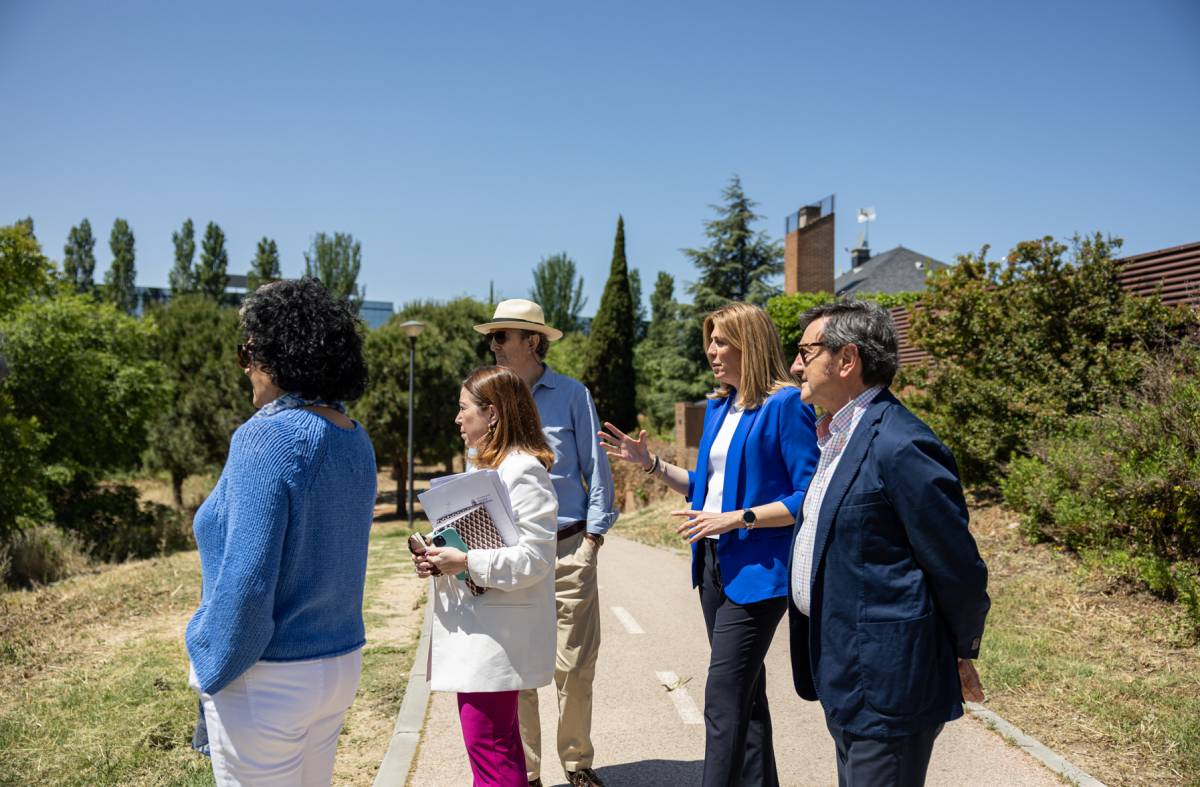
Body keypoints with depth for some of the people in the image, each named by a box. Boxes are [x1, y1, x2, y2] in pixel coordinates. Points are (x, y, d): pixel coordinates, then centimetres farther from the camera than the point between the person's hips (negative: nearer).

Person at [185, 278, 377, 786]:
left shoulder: (266, 438, -22)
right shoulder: (354, 439, 2)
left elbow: (246, 582, -22)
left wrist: (210, 667, -9)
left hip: (269, 680, -7)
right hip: (340, 663, 8)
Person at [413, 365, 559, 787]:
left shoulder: (524, 471, -16)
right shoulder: (485, 467, 17)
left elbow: (534, 558, -21)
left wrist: (466, 562, -23)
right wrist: (438, 557, 6)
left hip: (496, 635, -10)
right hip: (474, 628, 10)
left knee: (486, 740, -5)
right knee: (496, 738, 18)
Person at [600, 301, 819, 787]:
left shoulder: (785, 405, -13)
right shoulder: (718, 406, 11)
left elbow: (808, 497, -17)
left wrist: (735, 519, -22)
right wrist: (649, 463, 6)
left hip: (757, 570, -8)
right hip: (714, 564, 8)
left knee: (723, 697, -7)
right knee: (744, 692, 18)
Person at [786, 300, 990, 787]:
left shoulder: (900, 447, -22)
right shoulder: (837, 435, 9)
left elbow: (959, 569, -16)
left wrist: (961, 655, -4)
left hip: (885, 680, -10)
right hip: (844, 672, 10)